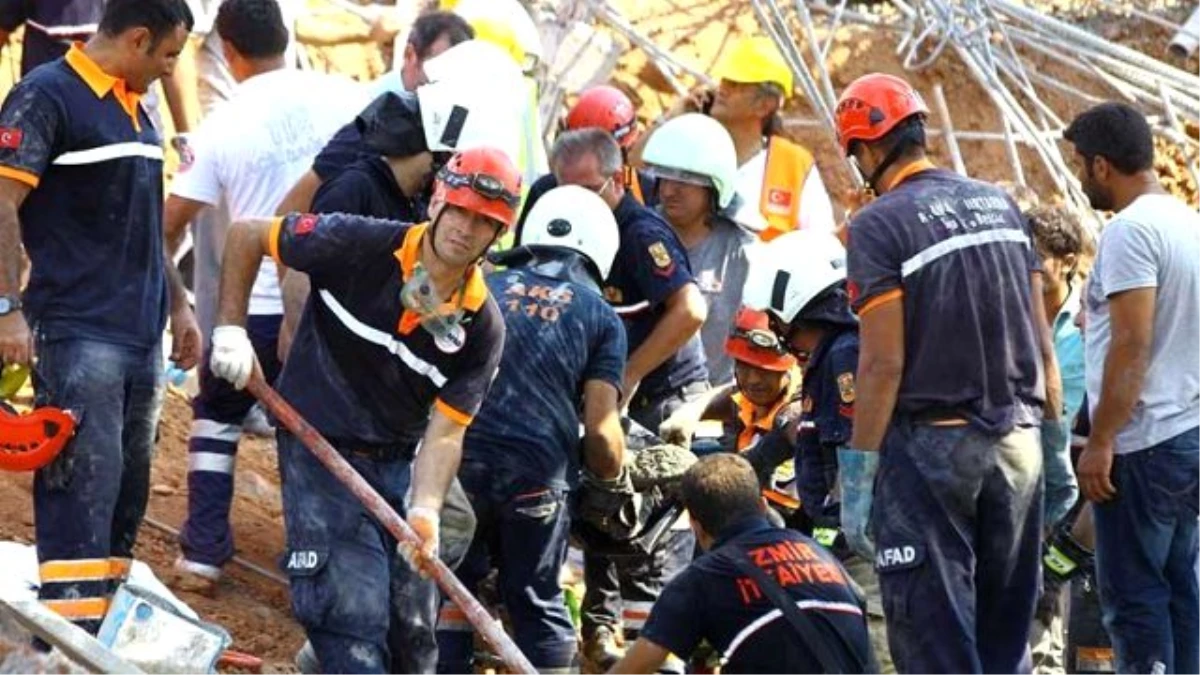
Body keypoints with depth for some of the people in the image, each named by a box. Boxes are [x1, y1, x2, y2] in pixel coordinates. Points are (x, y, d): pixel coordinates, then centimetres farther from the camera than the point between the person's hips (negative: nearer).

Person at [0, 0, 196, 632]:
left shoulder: (136, 109, 18)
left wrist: (177, 303, 24)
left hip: (142, 337, 9)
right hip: (77, 336, -9)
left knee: (127, 490, 11)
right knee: (83, 490, -14)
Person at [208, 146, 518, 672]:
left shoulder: (483, 327, -8)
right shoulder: (359, 246, -17)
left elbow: (445, 431, -12)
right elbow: (246, 236, -5)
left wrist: (424, 512, -29)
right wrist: (231, 328, -10)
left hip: (398, 461, 5)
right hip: (320, 446, -5)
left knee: (411, 623, 11)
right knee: (355, 608, -15)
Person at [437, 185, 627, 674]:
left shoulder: (487, 288, 15)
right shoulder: (601, 317, 8)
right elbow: (600, 428, 0)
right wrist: (617, 480, 19)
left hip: (460, 464, 1)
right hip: (538, 474, -1)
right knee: (538, 605, 10)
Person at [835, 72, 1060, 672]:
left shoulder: (878, 225, -10)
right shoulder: (999, 204, 10)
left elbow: (884, 364, -15)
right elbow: (1042, 340, 12)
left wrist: (856, 474, -11)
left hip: (932, 442, -6)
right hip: (1018, 438, 6)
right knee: (1006, 626, 14)